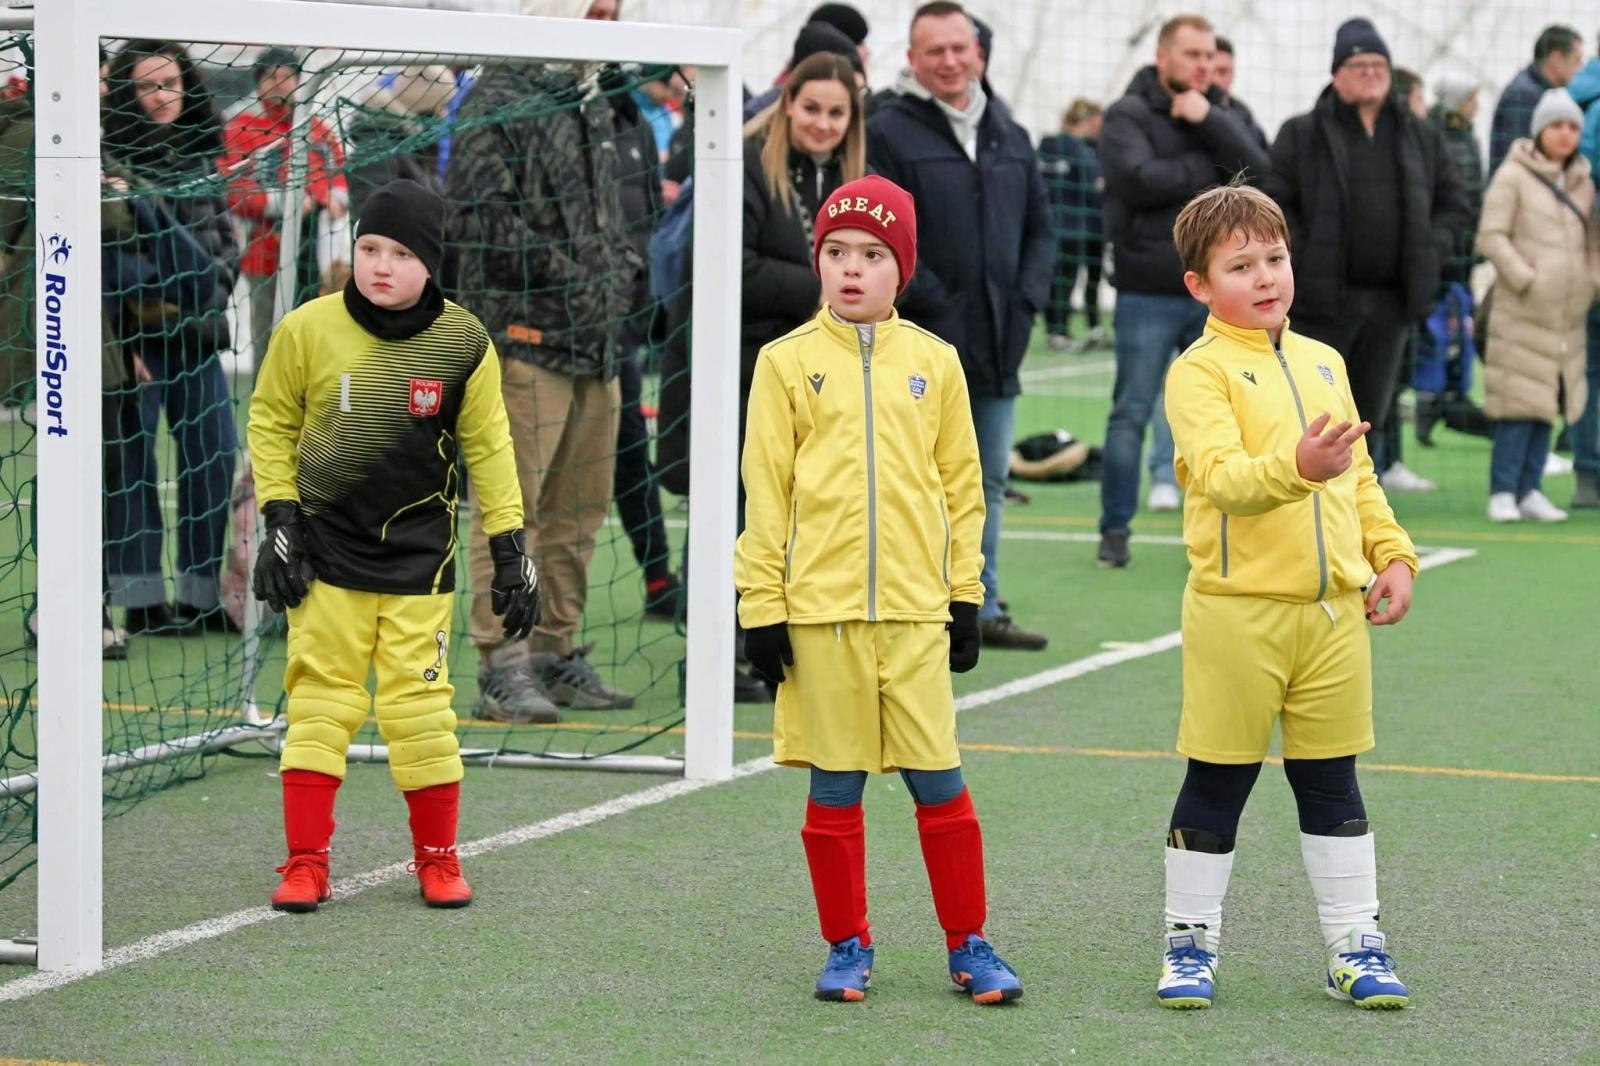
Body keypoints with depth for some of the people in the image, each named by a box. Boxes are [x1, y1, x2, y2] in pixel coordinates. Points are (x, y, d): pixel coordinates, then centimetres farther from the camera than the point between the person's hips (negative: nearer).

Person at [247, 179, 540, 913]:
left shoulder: (463, 342, -5)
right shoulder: (308, 330, -7)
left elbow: (488, 447, 3)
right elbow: (270, 424, 5)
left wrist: (511, 550, 1)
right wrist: (279, 521, -2)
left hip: (419, 556, 0)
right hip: (326, 554, 0)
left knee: (420, 707, 0)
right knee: (319, 705, 0)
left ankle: (437, 858, 16)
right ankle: (305, 863, 8)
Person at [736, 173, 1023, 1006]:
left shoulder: (932, 362, 7)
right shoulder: (788, 362, 2)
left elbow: (961, 485, 11)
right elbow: (765, 492, 1)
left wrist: (966, 596, 7)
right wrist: (763, 609, -2)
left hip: (916, 607, 1)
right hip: (819, 608, -1)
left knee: (939, 782, 1)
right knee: (834, 789, 5)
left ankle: (969, 945, 11)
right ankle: (846, 948, 17)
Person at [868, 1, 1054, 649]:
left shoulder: (1009, 137, 14)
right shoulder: (887, 134, -7)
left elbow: (1040, 227, 20)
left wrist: (1028, 298, 5)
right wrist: (934, 303, -17)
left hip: (996, 349, 7)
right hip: (924, 351, -7)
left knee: (989, 483, 13)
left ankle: (983, 608, 22)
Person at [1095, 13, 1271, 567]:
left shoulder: (1218, 116, 12)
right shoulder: (1128, 116, -4)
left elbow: (1257, 171, -4)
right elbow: (1138, 178, -22)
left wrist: (1207, 122, -14)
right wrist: (1209, 167, -10)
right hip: (1148, 293, -5)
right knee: (1131, 414, 1)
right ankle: (1115, 530, 10)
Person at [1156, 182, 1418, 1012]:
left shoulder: (1322, 364, 13)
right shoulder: (1199, 372, -8)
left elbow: (1361, 476, 20)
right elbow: (1221, 474, -23)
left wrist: (1392, 554, 9)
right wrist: (1295, 465, -39)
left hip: (1333, 606, 5)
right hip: (1238, 609, -5)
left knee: (1332, 783, 12)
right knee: (1216, 784, 4)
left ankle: (1355, 944, 19)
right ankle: (1190, 941, 17)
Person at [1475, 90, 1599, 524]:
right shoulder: (1513, 176, -2)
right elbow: (1491, 236, -7)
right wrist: (1524, 278, -15)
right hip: (1522, 311, -6)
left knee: (1549, 403, 6)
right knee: (1520, 404, -10)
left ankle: (1529, 491, 12)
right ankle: (1502, 493, -5)